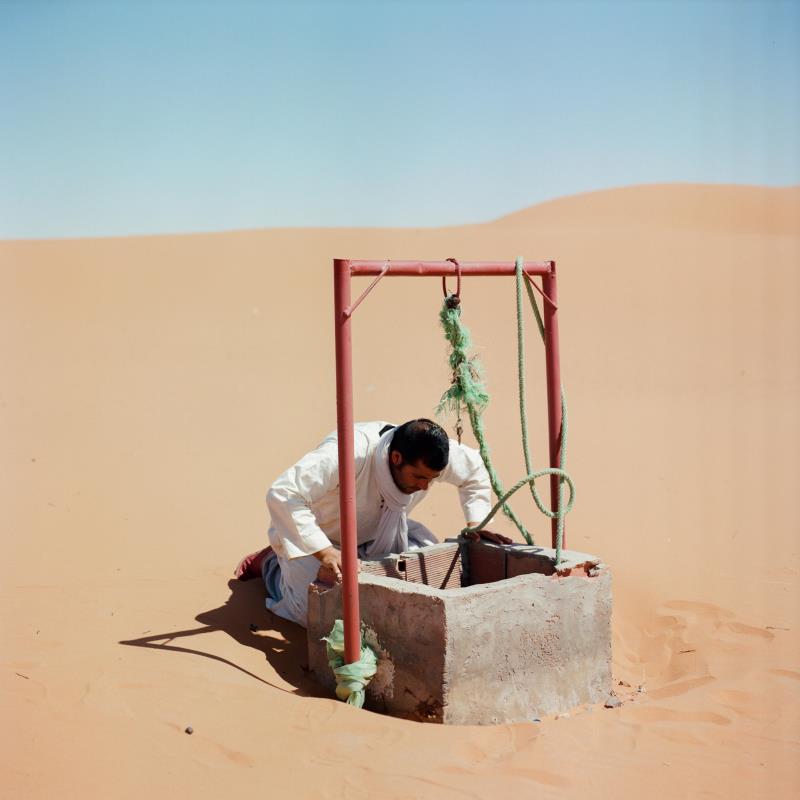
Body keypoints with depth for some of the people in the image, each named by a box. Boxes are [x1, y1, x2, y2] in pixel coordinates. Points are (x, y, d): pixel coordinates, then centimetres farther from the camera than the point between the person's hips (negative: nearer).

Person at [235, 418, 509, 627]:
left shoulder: (429, 453, -24)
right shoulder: (351, 453, -44)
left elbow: (474, 471, 0)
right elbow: (282, 494, -45)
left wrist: (476, 525, -13)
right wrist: (324, 553, -47)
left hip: (373, 533, 6)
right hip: (315, 533, -6)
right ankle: (271, 563, 11)